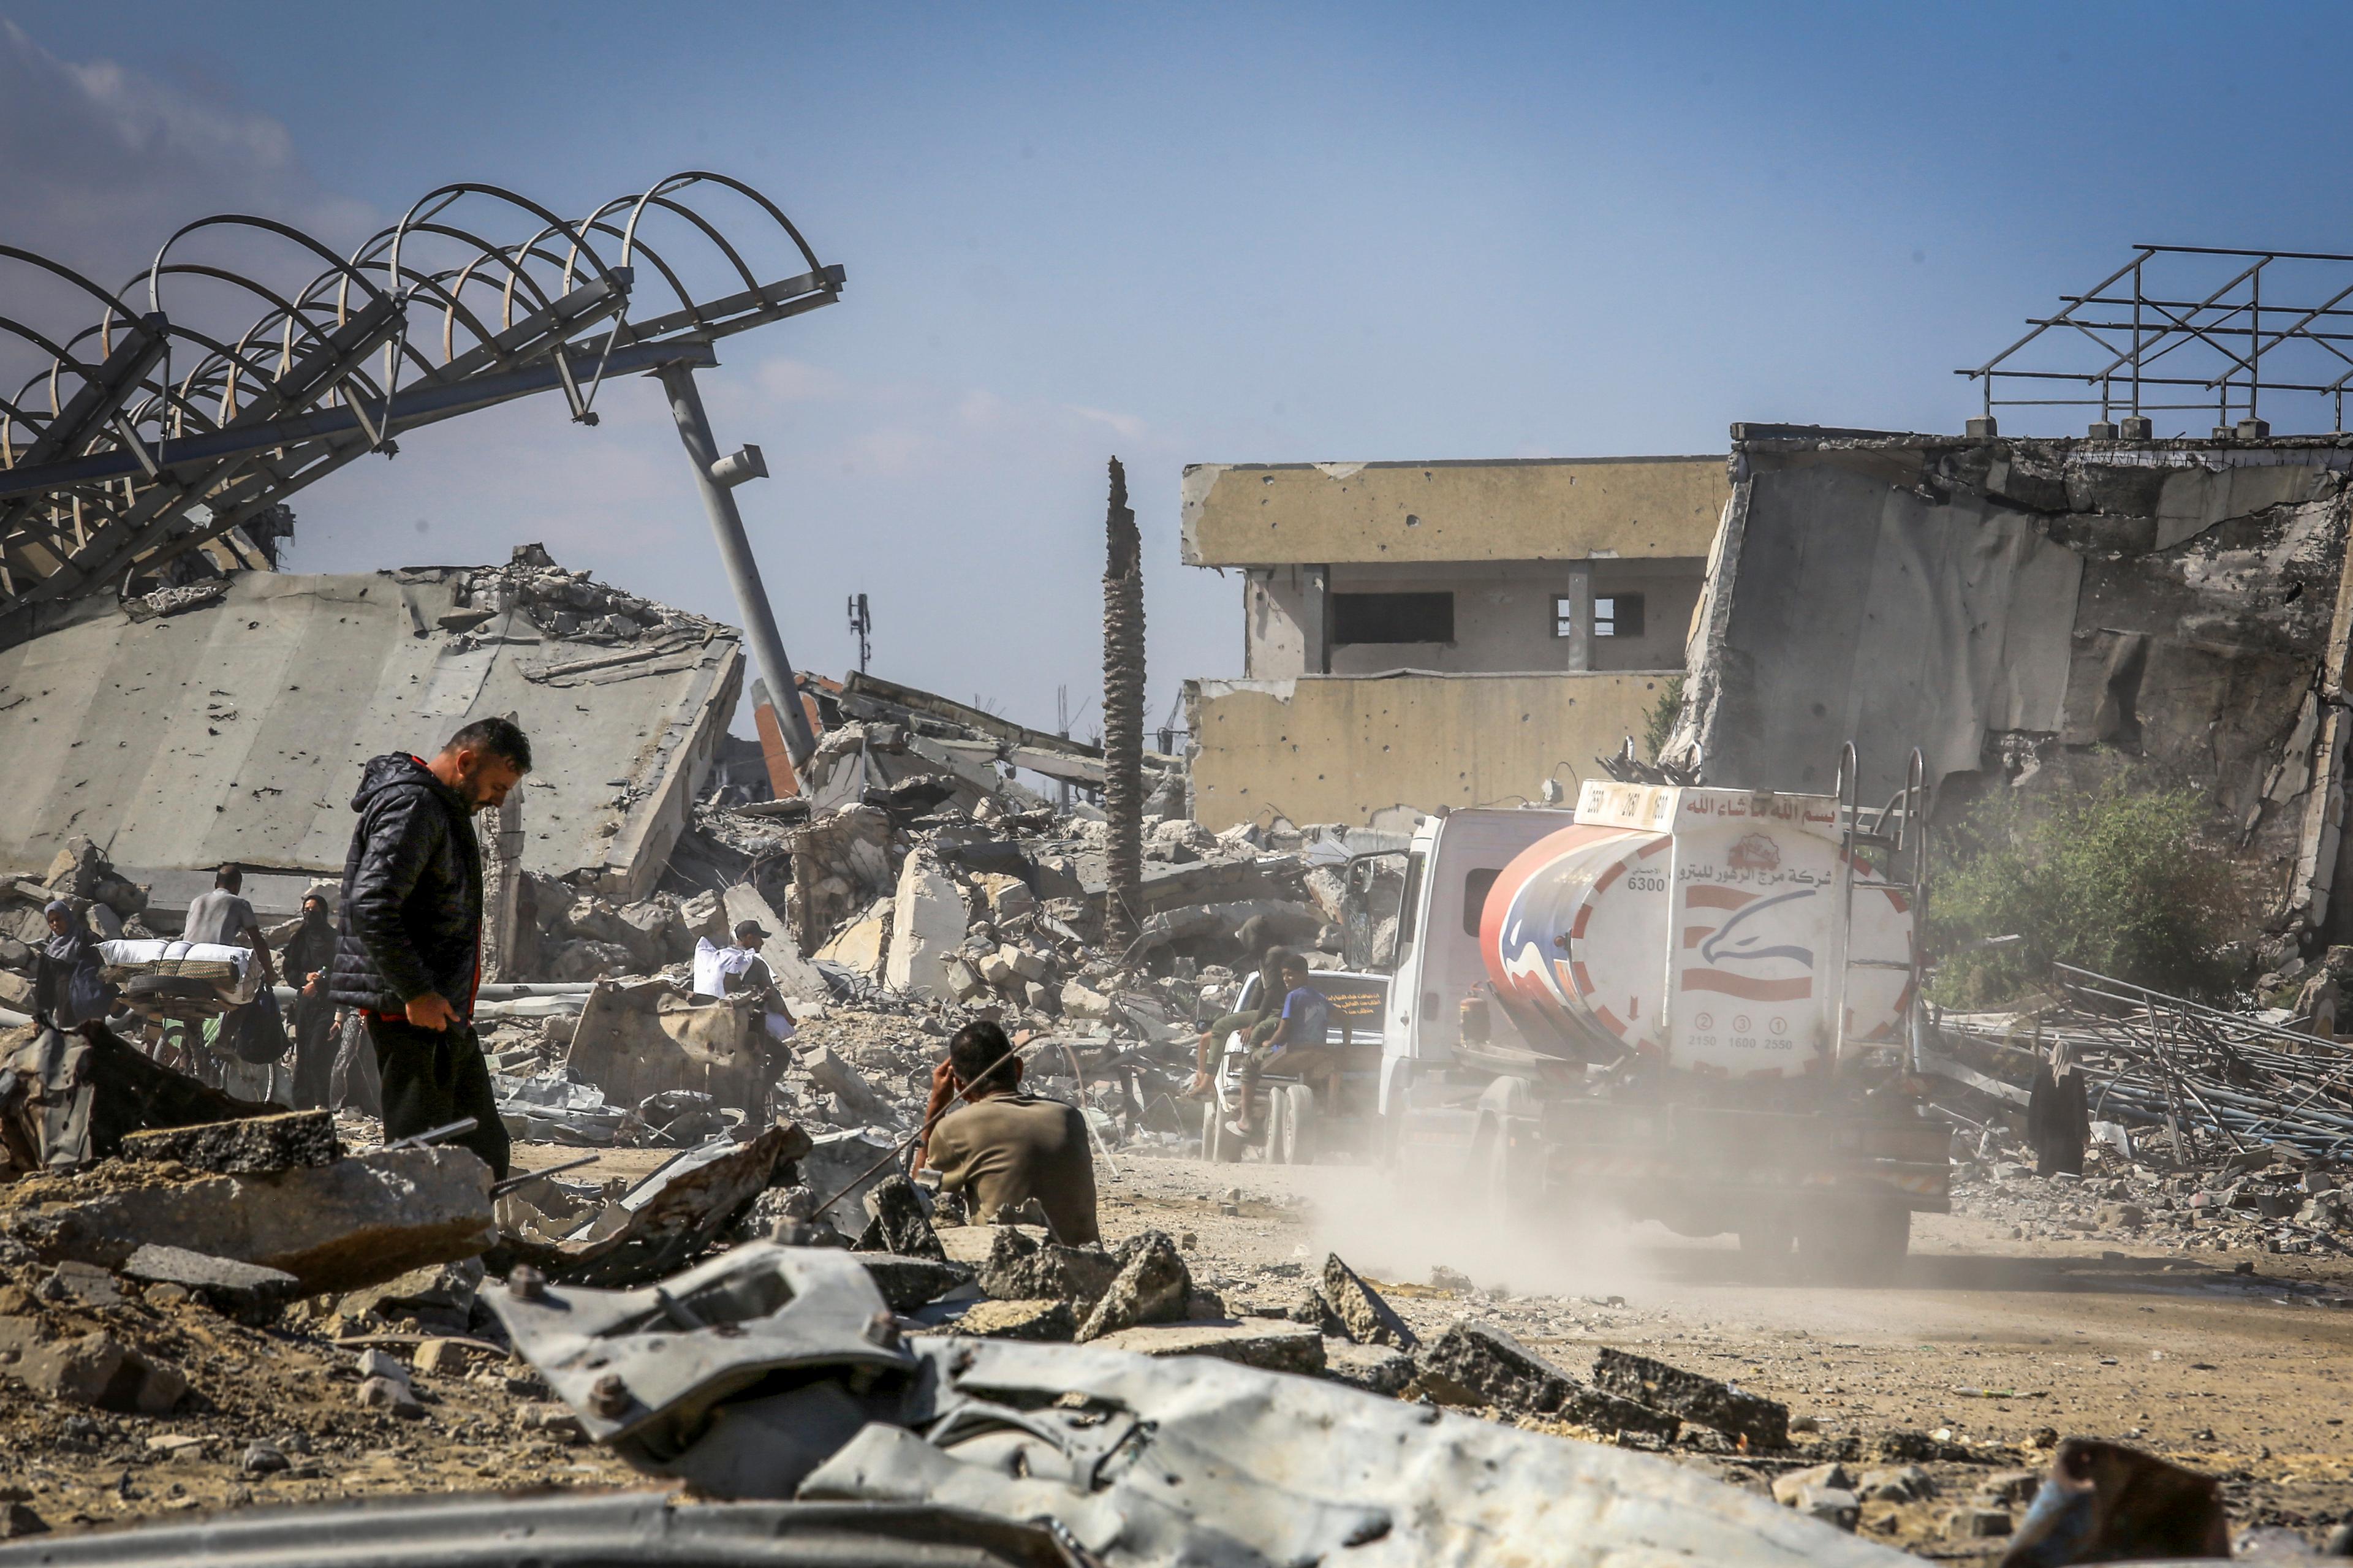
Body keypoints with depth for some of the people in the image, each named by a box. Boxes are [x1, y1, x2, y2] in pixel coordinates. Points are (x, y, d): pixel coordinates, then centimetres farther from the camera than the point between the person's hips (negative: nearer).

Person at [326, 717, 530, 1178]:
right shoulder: (411, 806, -14)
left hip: (445, 1010, 11)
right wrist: (416, 993, -25)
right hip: (409, 1011, -11)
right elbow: (370, 908, -24)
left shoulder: (446, 810, 19)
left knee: (484, 1148, 11)